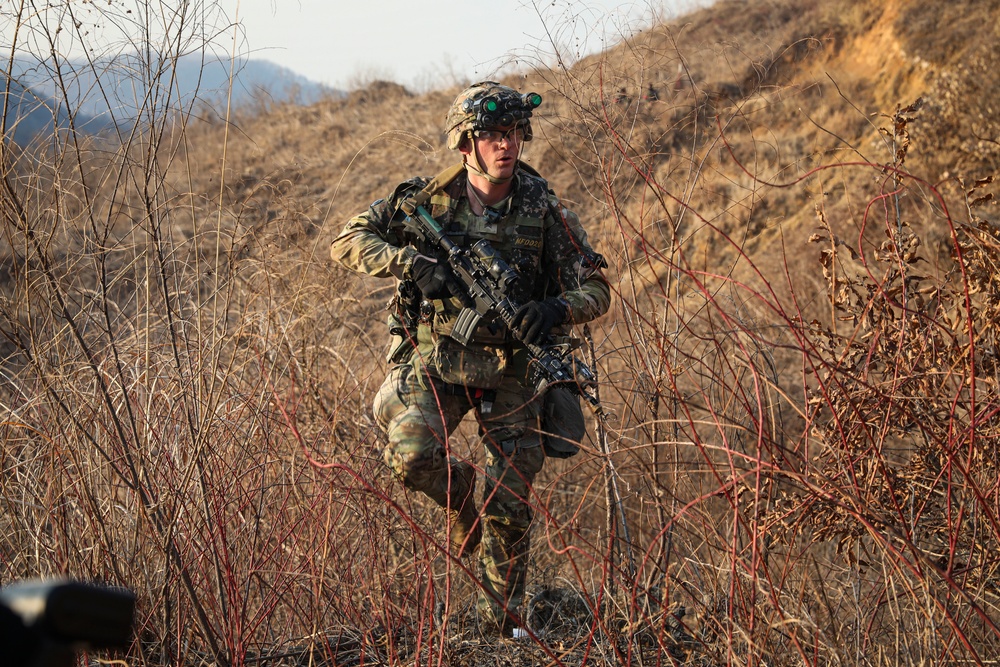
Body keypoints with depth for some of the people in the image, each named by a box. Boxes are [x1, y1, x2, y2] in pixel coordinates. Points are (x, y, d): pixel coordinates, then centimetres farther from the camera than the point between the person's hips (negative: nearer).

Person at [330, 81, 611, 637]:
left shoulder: (544, 211, -7)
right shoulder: (428, 199, -7)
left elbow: (597, 289, -4)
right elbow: (349, 241, -5)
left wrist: (559, 308, -27)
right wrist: (412, 263, -22)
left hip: (513, 367, 0)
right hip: (437, 359, 0)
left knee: (509, 503, 2)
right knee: (411, 454, -25)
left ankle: (504, 622, 23)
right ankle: (461, 492, 13)